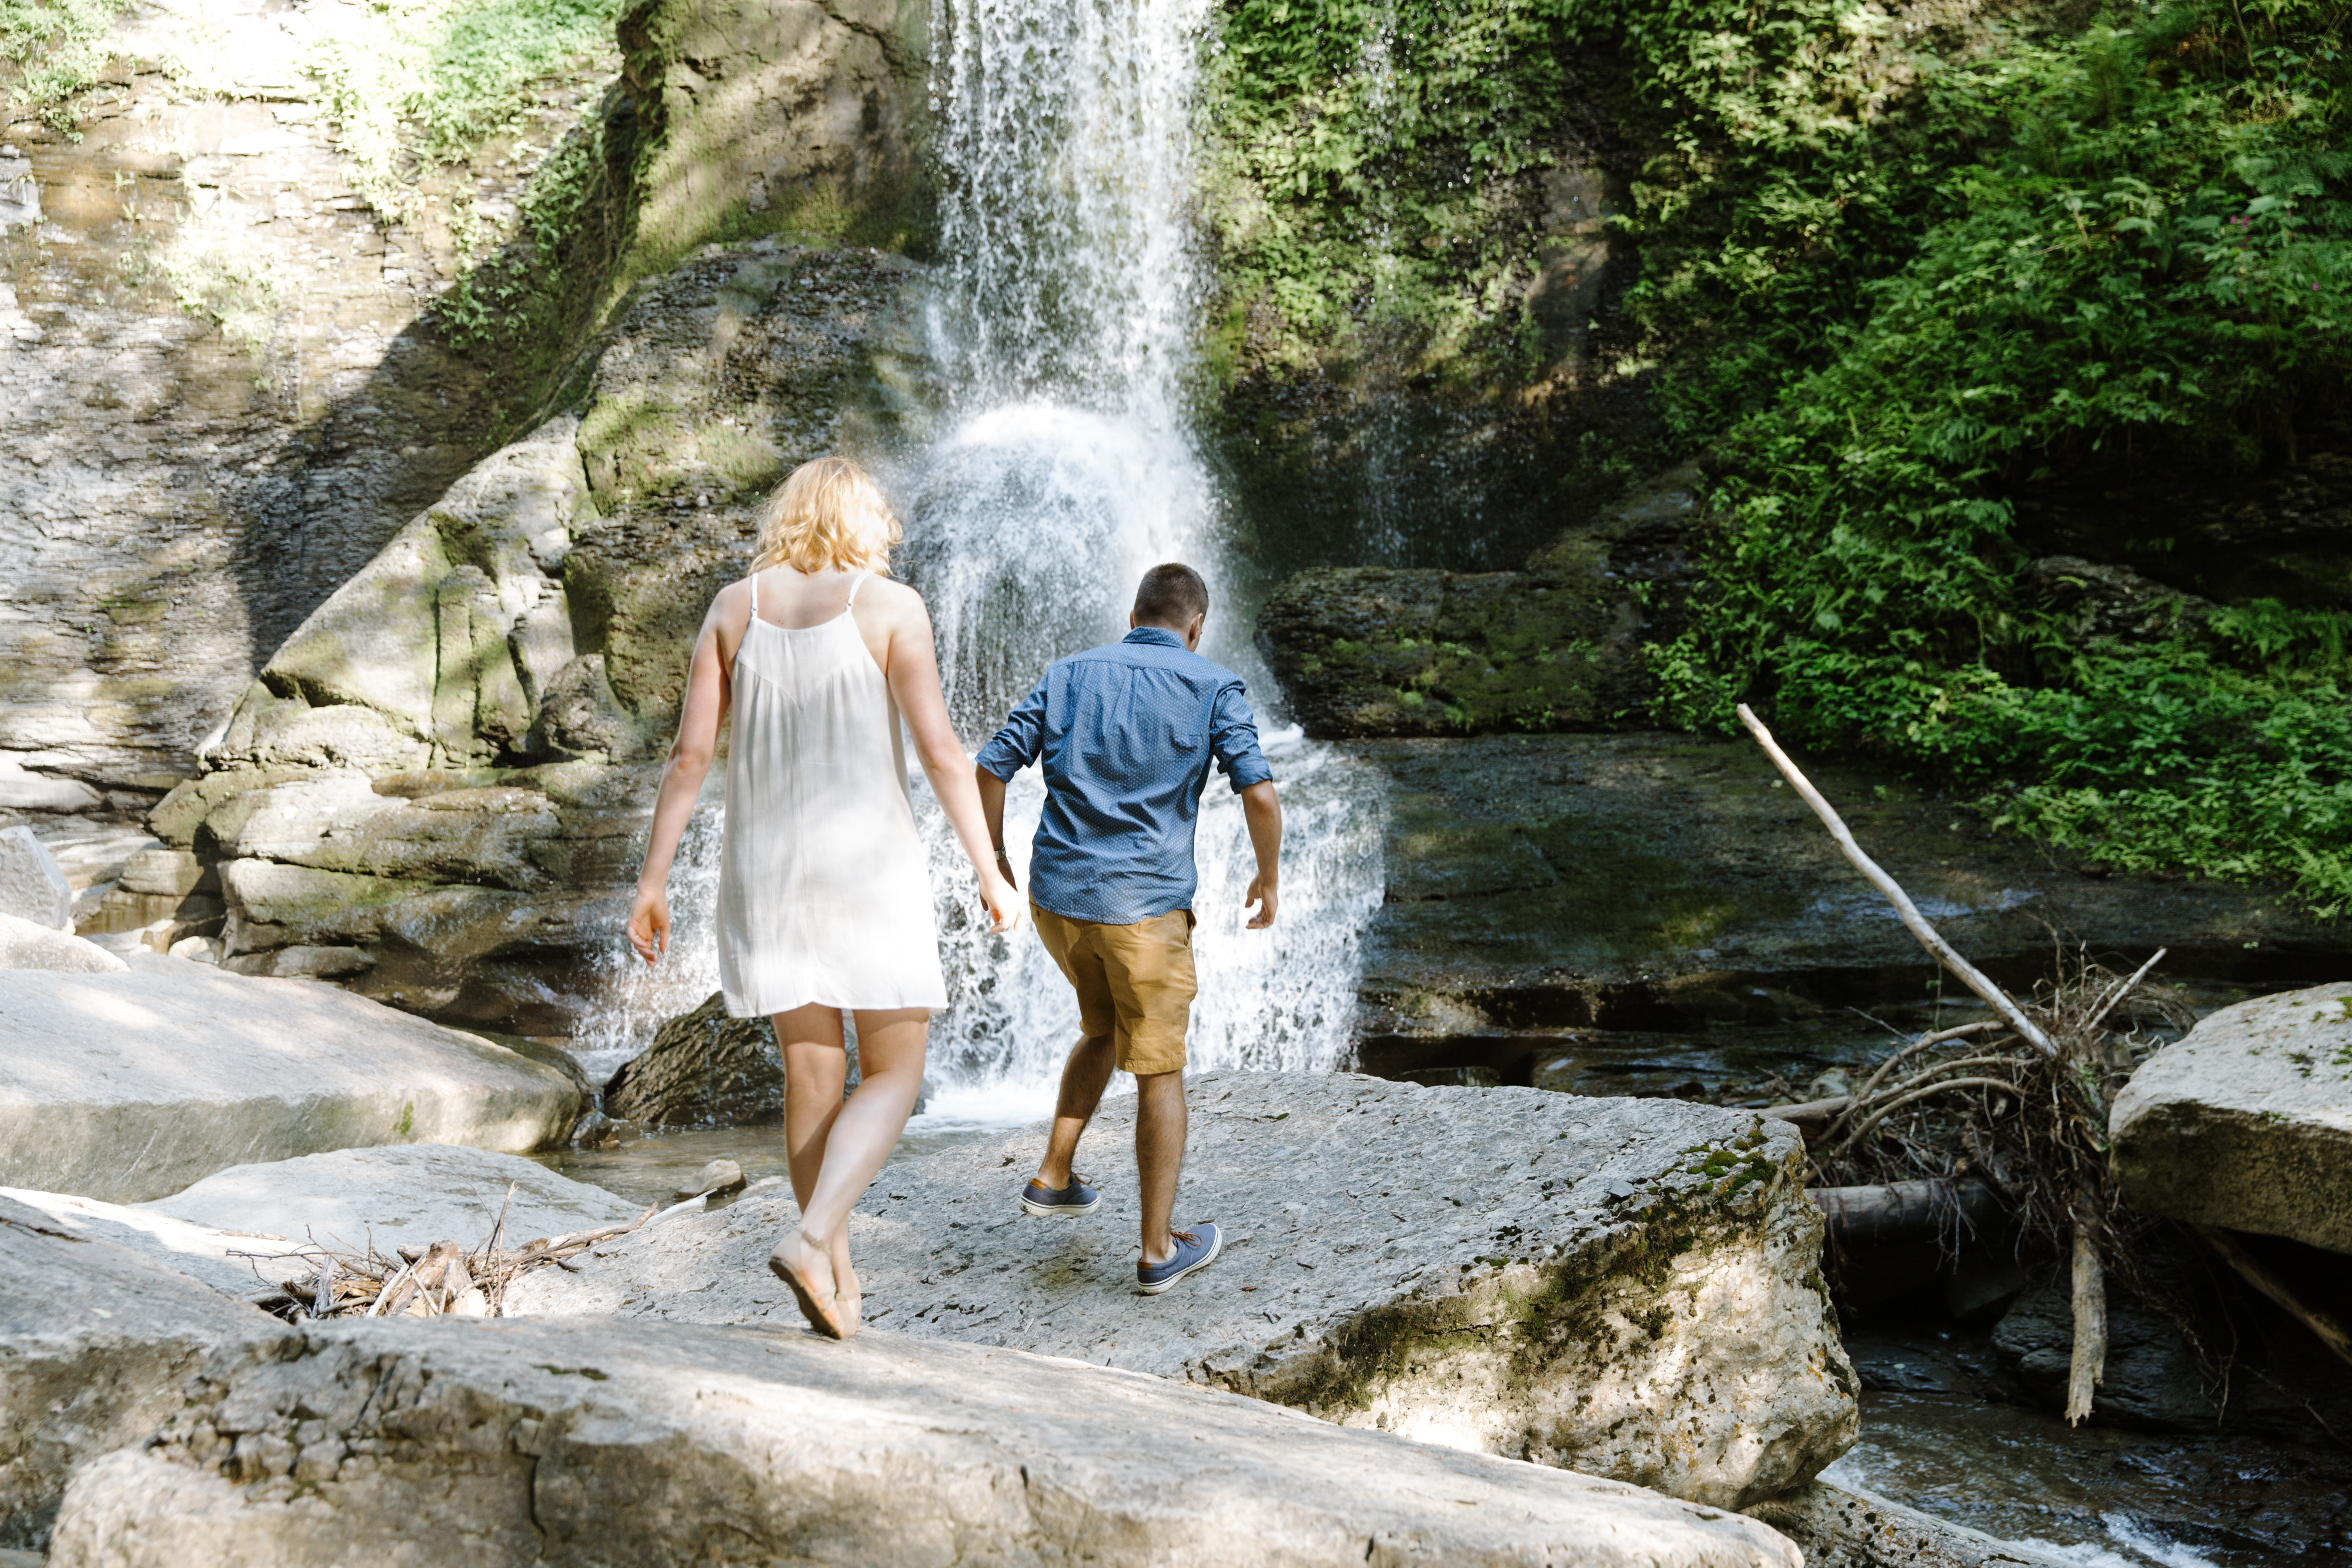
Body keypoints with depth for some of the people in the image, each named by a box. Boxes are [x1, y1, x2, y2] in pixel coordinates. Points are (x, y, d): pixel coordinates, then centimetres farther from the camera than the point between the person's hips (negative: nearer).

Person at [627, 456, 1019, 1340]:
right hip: (868, 864, -4)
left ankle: (838, 1280, 16)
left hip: (764, 868, 4)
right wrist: (989, 871, -2)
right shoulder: (888, 605, -5)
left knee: (813, 1073, 12)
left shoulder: (734, 606, 5)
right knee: (893, 1075, 6)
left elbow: (691, 752, 2)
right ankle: (812, 1240, -15)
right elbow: (940, 751, -10)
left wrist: (653, 882, 5)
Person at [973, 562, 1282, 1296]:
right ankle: (1159, 1249, 13)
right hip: (1145, 904, -4)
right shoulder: (1212, 687, -1)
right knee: (1159, 1072, 8)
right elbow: (1259, 794, -12)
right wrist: (1267, 879, 4)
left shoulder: (1070, 674, 9)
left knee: (1104, 1029, 29)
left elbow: (991, 768, 3)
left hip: (1055, 896, 4)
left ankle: (1053, 1177, 29)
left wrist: (995, 864, 15)